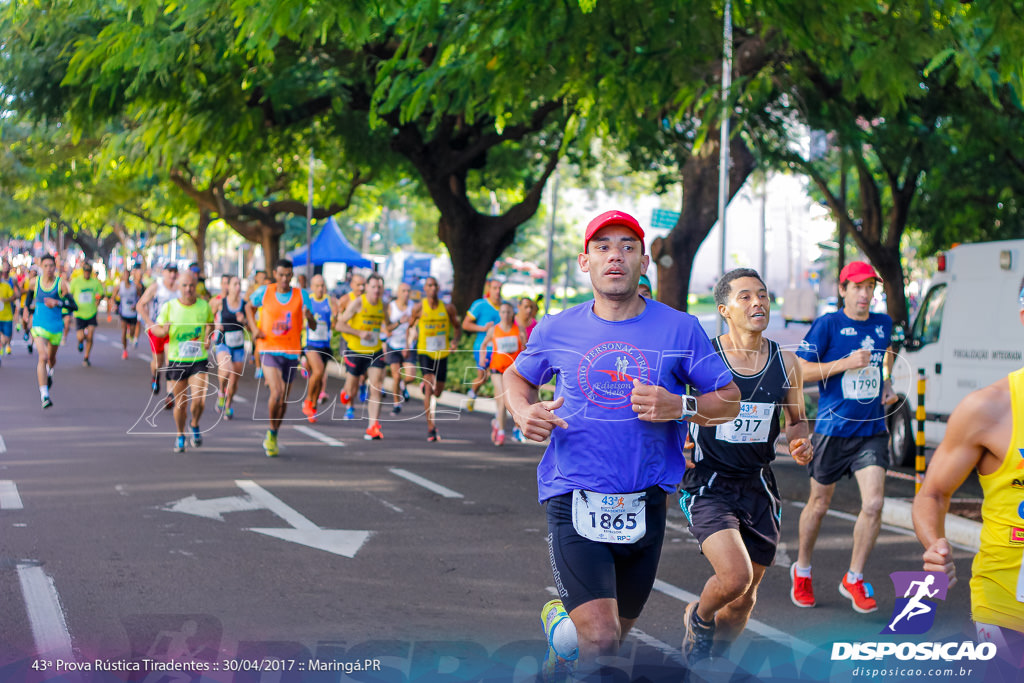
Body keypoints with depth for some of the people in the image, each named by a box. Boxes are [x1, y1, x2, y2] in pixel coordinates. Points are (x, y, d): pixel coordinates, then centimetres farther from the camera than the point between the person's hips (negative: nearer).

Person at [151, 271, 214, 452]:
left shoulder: (204, 305, 0)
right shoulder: (169, 307, -4)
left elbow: (210, 323, 19)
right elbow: (155, 328, 3)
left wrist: (208, 336, 0)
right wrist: (163, 331, -19)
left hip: (199, 361, 0)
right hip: (176, 361, 0)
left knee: (198, 400, -16)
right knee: (181, 403, 6)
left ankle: (194, 426, 16)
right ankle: (180, 435, 30)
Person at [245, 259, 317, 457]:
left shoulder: (301, 296, -2)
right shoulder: (264, 292, -2)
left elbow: (313, 327, -3)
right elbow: (249, 306, 19)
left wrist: (309, 316, -27)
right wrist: (254, 328, 3)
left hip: (291, 352, 2)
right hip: (269, 350, -2)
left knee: (284, 399, 11)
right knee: (277, 392, -21)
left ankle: (273, 436, 33)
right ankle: (271, 433, 0)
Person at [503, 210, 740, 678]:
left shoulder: (680, 330, 0)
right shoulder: (556, 331, 3)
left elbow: (729, 401, 5)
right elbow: (516, 376, 21)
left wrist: (680, 407, -15)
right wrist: (522, 413, -1)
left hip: (644, 506, 2)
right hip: (574, 500, -2)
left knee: (616, 636, 18)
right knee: (598, 638, -19)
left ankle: (559, 661, 48)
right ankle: (559, 622, 12)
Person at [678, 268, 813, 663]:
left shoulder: (786, 363, 3)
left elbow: (797, 421, 17)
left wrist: (800, 443, -5)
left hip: (759, 489, 4)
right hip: (709, 486, -4)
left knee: (744, 600, 10)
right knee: (735, 576, -25)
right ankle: (698, 617, 10)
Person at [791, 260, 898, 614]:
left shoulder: (883, 324, 8)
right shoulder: (827, 324, -8)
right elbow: (800, 371, -10)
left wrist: (887, 385, 12)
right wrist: (846, 363, -19)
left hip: (872, 431, 3)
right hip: (832, 429, -3)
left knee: (873, 504, -10)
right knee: (819, 504, 10)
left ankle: (853, 579, 7)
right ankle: (802, 570, 34)